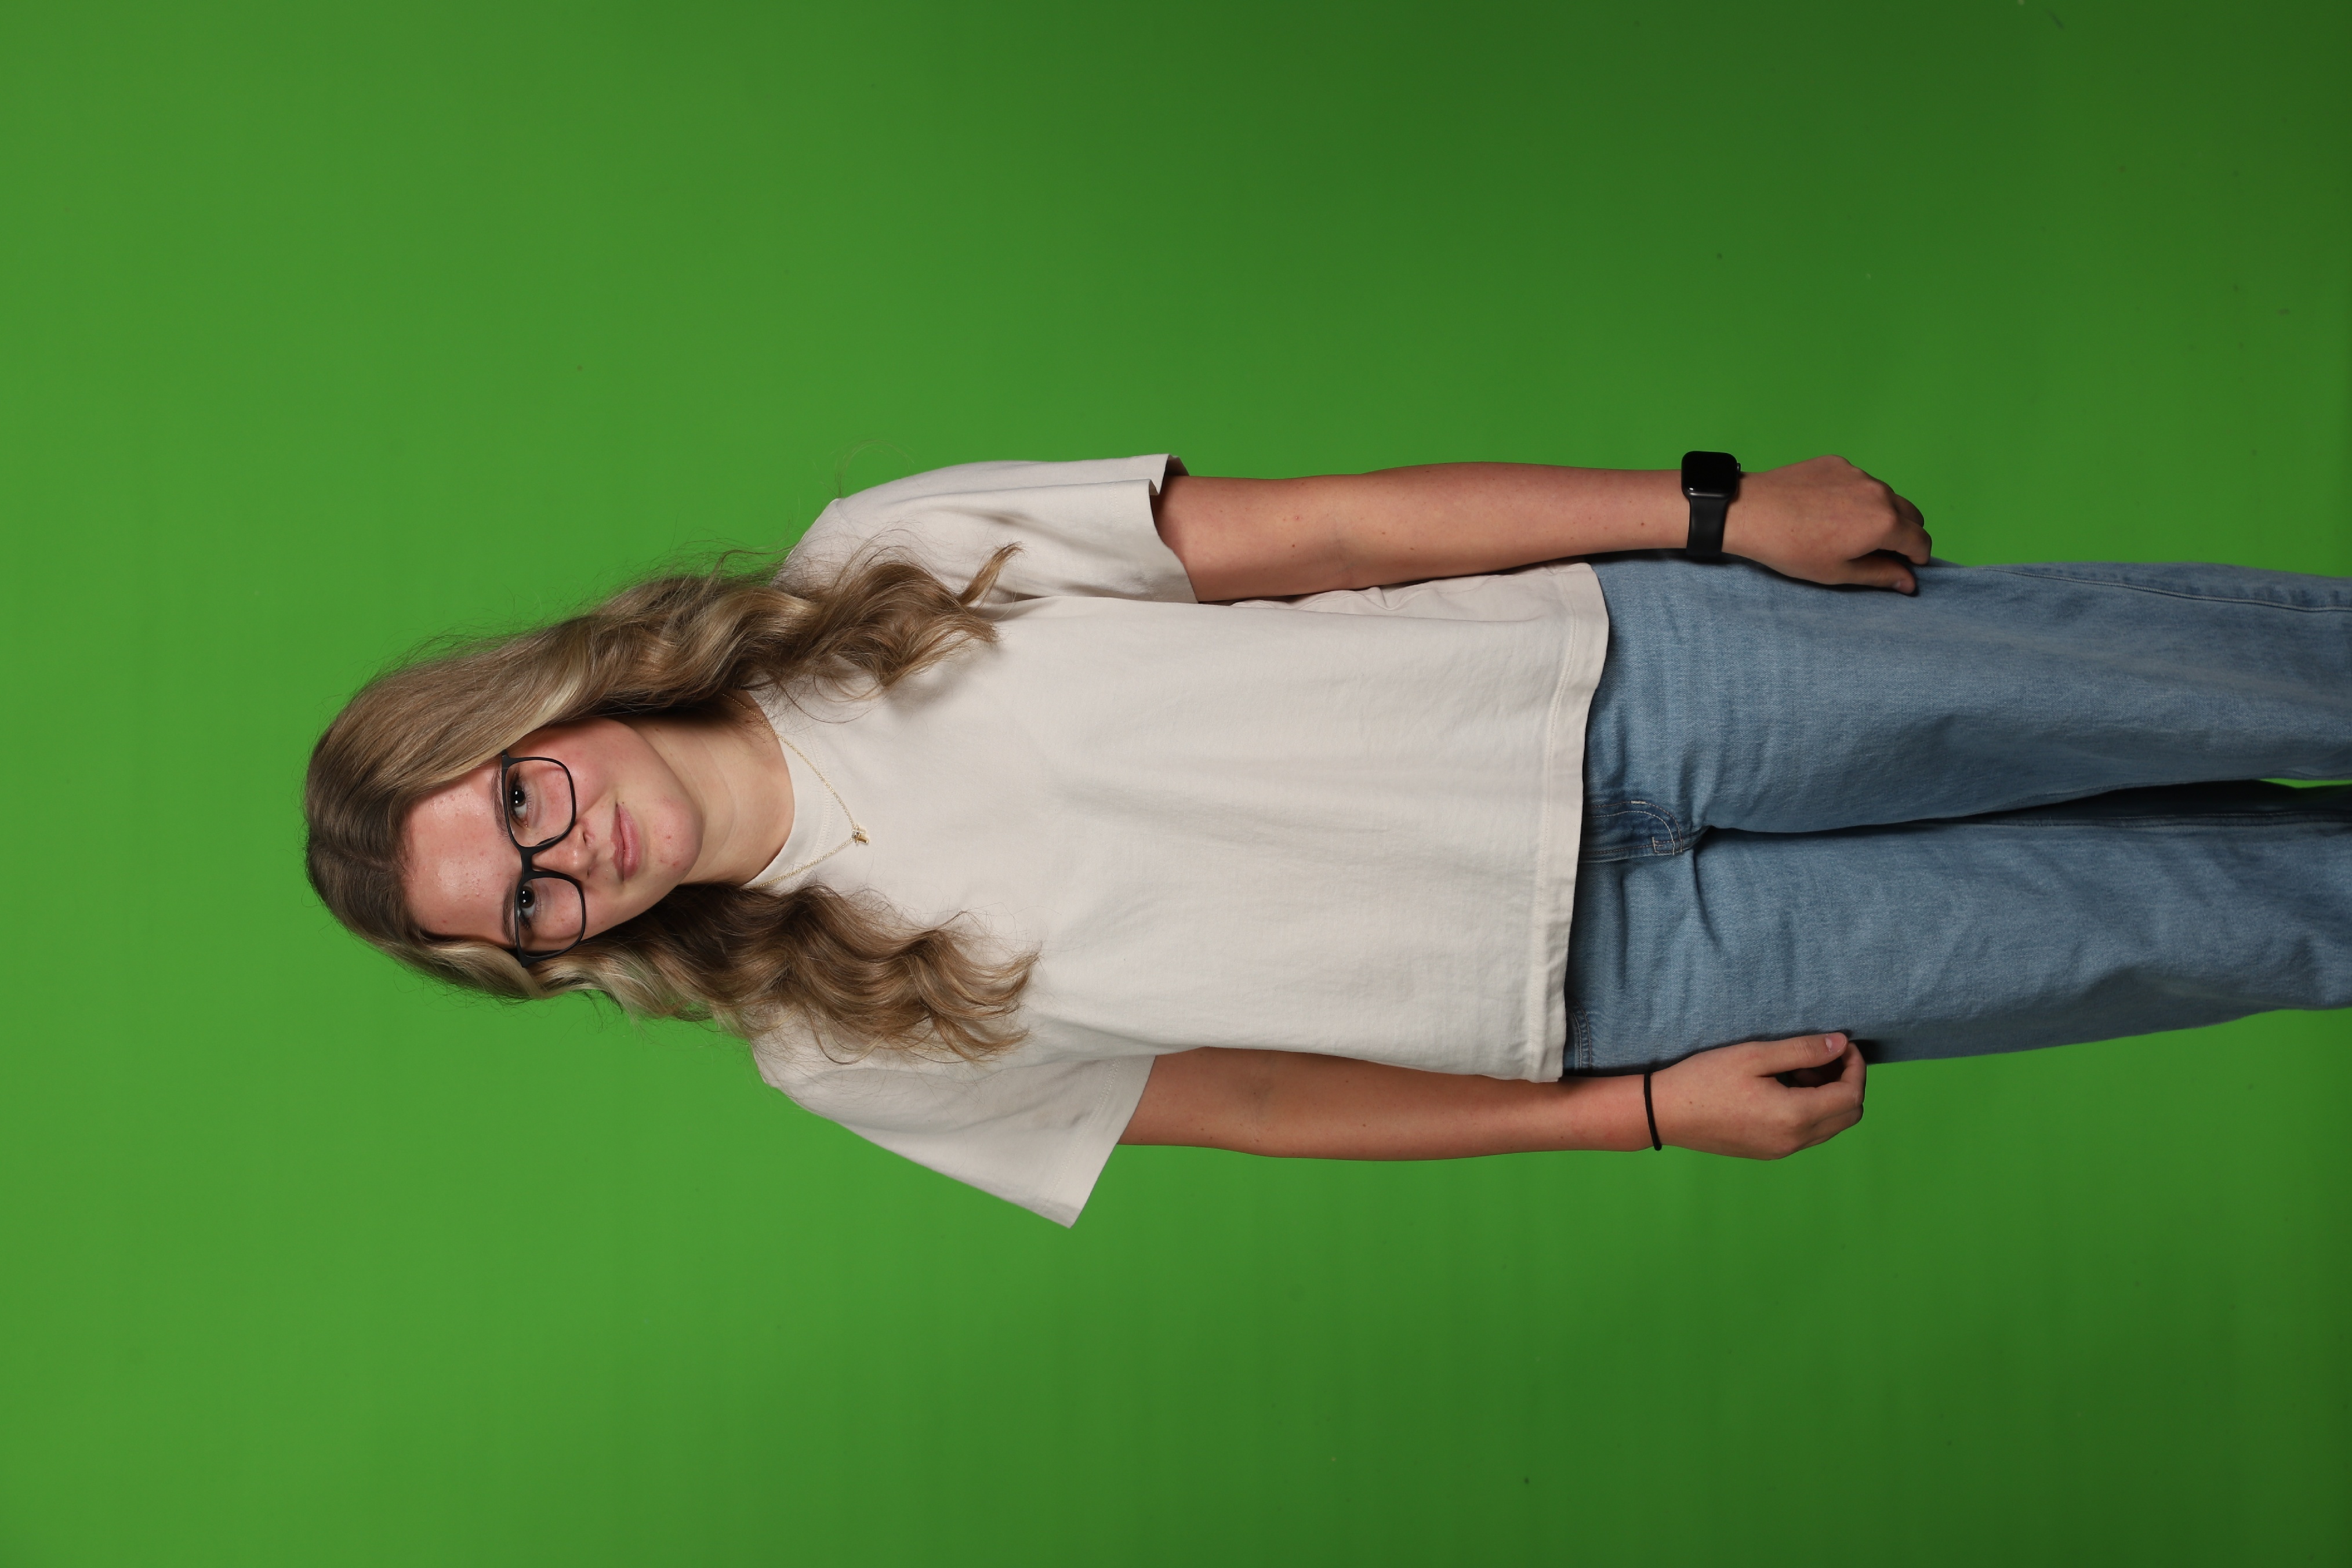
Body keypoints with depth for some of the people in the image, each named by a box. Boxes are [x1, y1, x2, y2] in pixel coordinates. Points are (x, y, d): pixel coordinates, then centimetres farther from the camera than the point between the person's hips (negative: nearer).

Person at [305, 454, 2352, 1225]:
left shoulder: (879, 565, -6)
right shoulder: (838, 1045, -4)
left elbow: (1317, 528, -6)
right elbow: (1239, 1104, 0)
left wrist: (1712, 511, -8)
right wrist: (1650, 1110, -4)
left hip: (1608, 675, 1)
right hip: (1613, 982, -1)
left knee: (2161, 665, 2)